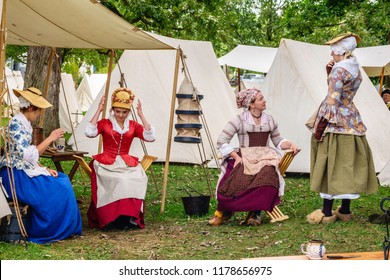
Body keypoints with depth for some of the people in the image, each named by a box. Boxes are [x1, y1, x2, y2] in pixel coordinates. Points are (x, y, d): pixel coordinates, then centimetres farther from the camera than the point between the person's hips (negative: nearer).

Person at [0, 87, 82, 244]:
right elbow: (29, 155, -27)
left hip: (24, 170, 10)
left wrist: (46, 170, 7)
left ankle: (63, 229, 10)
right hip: (14, 175, -10)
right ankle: (41, 232, -1)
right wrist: (50, 139, -20)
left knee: (62, 181, 7)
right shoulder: (16, 124, -20)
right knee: (54, 191, -15)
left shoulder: (25, 123, 11)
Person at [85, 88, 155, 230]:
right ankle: (111, 218, -29)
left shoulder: (133, 125, 13)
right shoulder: (104, 123, 8)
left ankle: (131, 218, -27)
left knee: (137, 179, -32)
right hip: (107, 163, -2)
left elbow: (150, 137, -1)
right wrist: (98, 111, -9)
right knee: (118, 180, -36)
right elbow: (89, 132, -11)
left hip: (127, 163, 2)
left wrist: (141, 115, -4)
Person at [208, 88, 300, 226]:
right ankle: (223, 211, -6)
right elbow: (221, 142, -2)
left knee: (267, 178, -34)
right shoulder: (239, 120, 1)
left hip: (265, 158, 3)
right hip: (244, 158, -3)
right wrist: (236, 157, -13)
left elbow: (278, 141, 26)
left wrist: (290, 144, 5)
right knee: (237, 182, -34)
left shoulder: (270, 120, 15)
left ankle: (256, 213, -18)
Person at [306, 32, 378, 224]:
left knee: (330, 166, -5)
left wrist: (319, 126, -17)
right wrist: (330, 72, 8)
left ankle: (327, 212, -3)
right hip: (352, 120, 9)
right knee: (349, 165, 10)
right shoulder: (355, 70, 12)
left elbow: (332, 100, -20)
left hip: (336, 122, -9)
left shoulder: (339, 70, -15)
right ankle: (345, 210, 15)